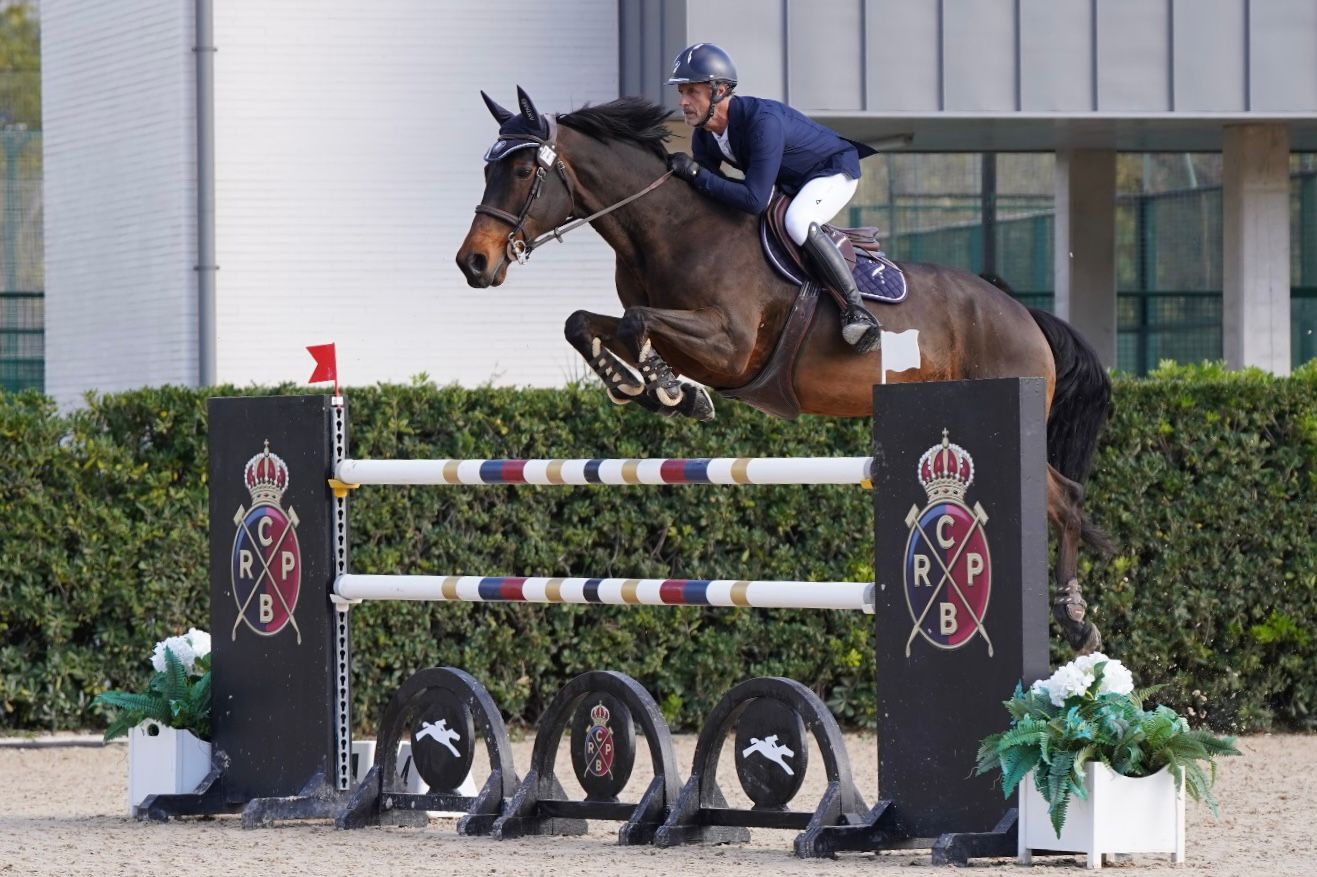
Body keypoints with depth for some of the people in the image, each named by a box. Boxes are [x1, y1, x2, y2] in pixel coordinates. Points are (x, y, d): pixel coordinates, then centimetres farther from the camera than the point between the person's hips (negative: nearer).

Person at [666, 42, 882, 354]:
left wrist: (696, 173, -39)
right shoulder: (704, 137, -11)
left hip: (834, 169, -9)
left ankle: (857, 311, -28)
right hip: (789, 182, 9)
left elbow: (755, 200, -42)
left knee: (797, 222, -36)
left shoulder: (763, 120, -37)